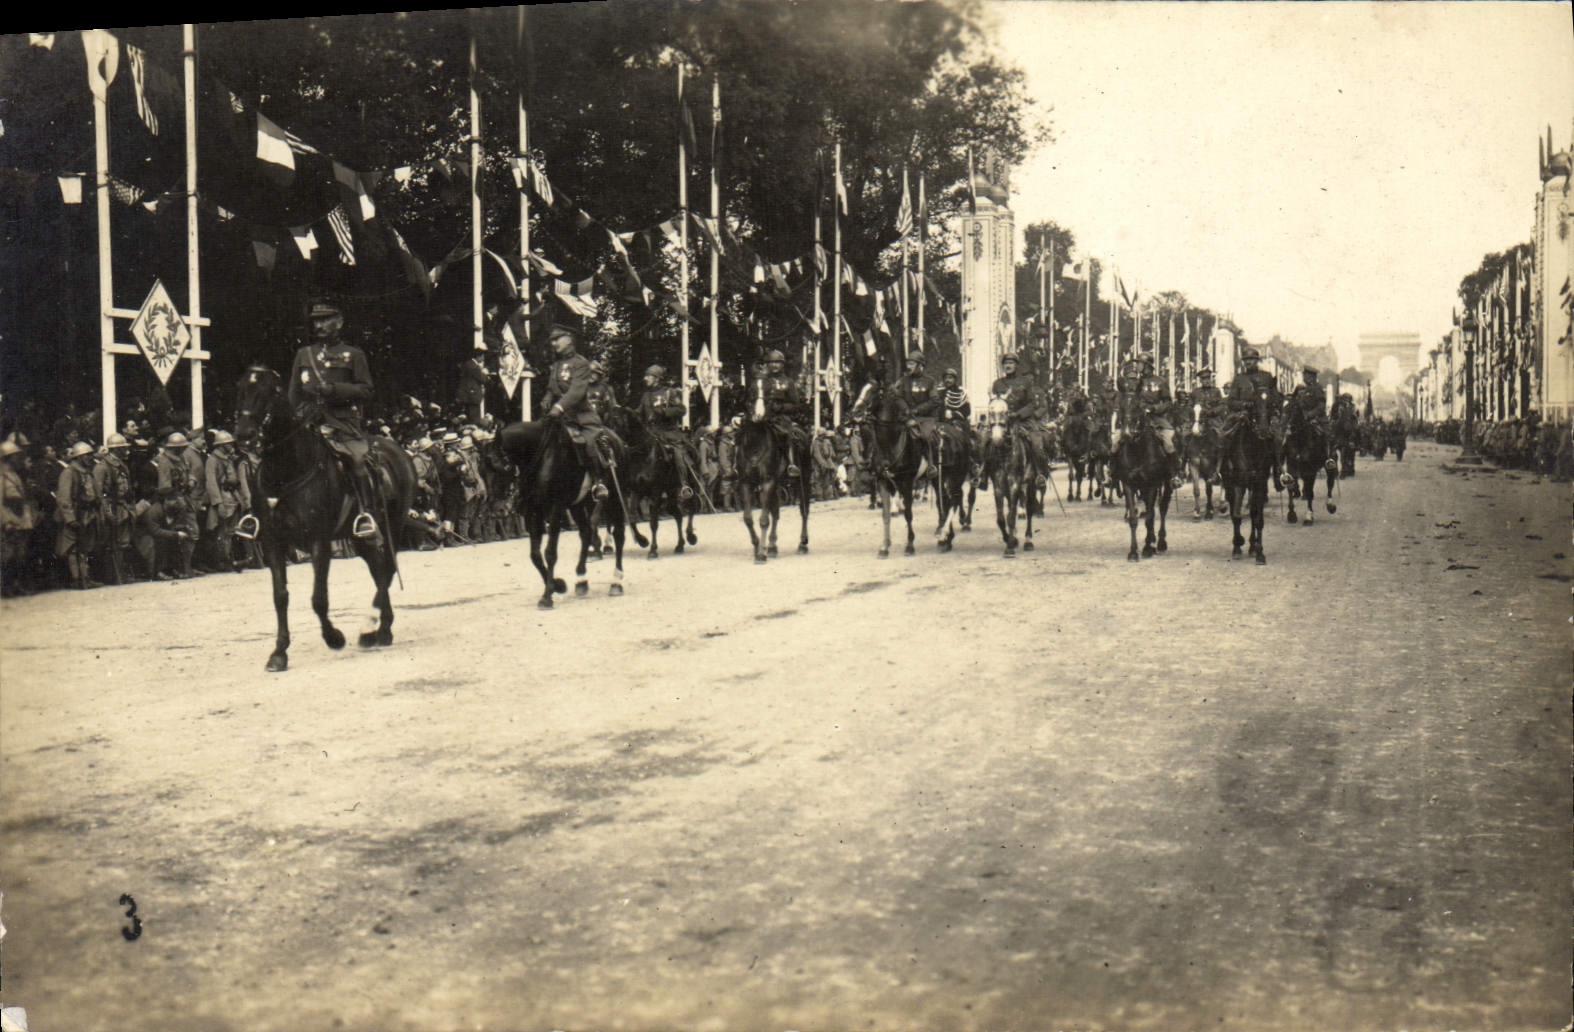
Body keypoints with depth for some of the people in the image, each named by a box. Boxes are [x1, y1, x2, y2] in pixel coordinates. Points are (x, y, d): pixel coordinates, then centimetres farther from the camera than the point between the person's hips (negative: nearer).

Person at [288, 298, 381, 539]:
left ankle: (366, 514, -22)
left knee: (358, 456, -26)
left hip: (343, 422, -4)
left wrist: (335, 389, -12)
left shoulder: (353, 355, 9)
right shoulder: (303, 354, 20)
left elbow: (366, 391, 2)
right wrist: (303, 410, 4)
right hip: (310, 422, 4)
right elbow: (293, 393, 23)